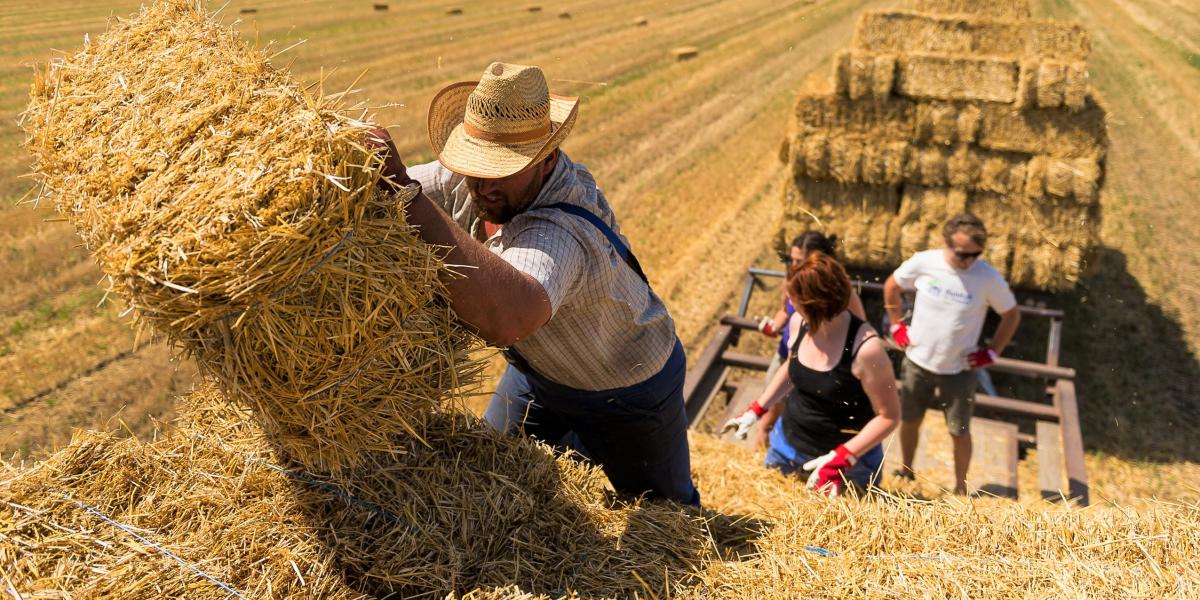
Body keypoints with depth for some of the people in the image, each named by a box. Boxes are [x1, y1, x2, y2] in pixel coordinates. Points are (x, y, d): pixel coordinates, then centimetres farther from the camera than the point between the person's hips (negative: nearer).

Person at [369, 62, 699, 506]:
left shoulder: (559, 231, -46)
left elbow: (506, 321, -67)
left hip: (629, 394, -6)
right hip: (538, 370, 6)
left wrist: (407, 194, -65)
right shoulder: (471, 179, -20)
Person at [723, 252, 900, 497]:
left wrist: (842, 459, -27)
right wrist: (755, 411, 12)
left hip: (849, 458, -6)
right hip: (788, 444, 6)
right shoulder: (799, 323, -10)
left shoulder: (865, 347, -28)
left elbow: (888, 416, -20)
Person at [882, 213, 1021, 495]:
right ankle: (905, 471, 40)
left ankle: (960, 488, 24)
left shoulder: (989, 279, -18)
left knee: (959, 431, 6)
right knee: (909, 420, 17)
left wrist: (992, 352, -5)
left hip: (960, 370, -2)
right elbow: (891, 286, 4)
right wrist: (897, 325, 2)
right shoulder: (923, 262, -15)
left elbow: (1012, 315, -2)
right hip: (917, 361, 2)